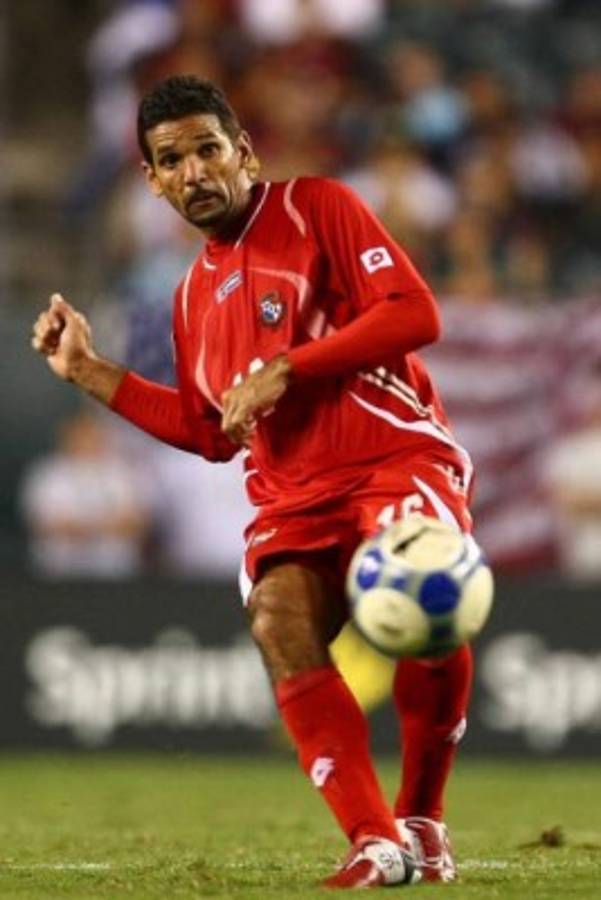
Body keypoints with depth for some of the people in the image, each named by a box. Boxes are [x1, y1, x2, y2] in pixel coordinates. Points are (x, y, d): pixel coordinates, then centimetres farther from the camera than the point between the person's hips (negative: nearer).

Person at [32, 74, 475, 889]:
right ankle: (375, 843, -26)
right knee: (278, 620, -27)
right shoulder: (195, 296, 20)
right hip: (293, 496, 5)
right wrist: (89, 372, 22)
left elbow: (413, 313, -9)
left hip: (397, 456, -5)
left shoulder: (318, 209, 2)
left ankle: (421, 824, -12)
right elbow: (208, 432, 26)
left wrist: (286, 370, -13)